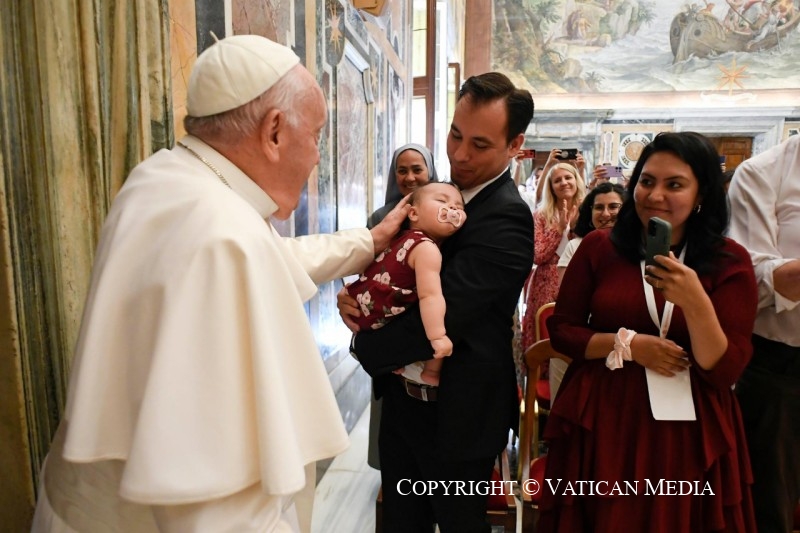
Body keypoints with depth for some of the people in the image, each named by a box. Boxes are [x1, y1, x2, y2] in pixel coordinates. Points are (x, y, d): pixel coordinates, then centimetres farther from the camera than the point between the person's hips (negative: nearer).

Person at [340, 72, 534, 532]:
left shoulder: (506, 220, -24)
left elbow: (439, 320, -30)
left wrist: (364, 346, -16)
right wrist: (357, 296, -13)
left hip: (456, 414, -7)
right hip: (405, 397, 8)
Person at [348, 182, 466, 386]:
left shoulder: (405, 237, 11)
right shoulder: (427, 248, -18)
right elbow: (429, 296, -29)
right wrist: (437, 337, -32)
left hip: (364, 309, 10)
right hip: (382, 318, -10)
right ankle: (429, 373, -1)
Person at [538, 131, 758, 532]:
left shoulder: (729, 261, -4)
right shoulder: (598, 248, -2)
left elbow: (724, 372, -9)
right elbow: (561, 330, -1)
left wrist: (695, 301, -25)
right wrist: (626, 343, -15)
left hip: (689, 434, 0)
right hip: (603, 422, 0)